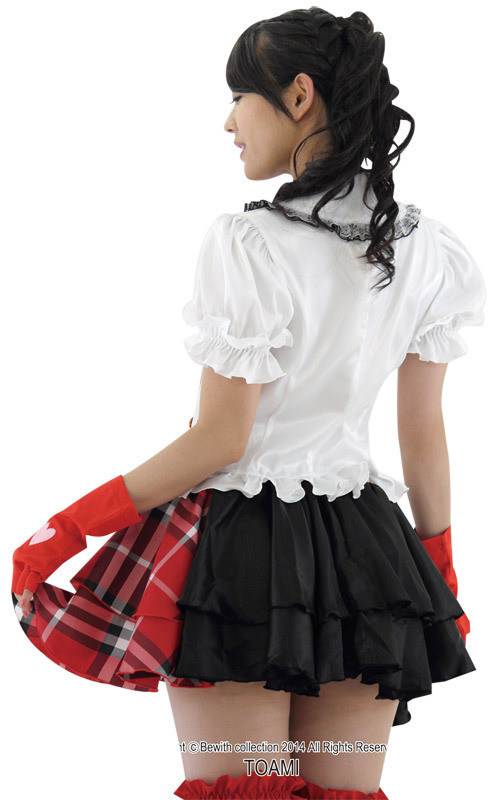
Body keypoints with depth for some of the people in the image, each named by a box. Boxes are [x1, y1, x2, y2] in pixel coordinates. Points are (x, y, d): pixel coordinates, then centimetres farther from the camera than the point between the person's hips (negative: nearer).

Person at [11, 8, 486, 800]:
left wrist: (68, 527, -5)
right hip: (368, 561, 6)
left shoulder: (250, 244, -16)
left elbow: (219, 442, -14)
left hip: (239, 554, -6)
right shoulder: (425, 248, 3)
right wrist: (441, 571, 20)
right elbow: (425, 433, 8)